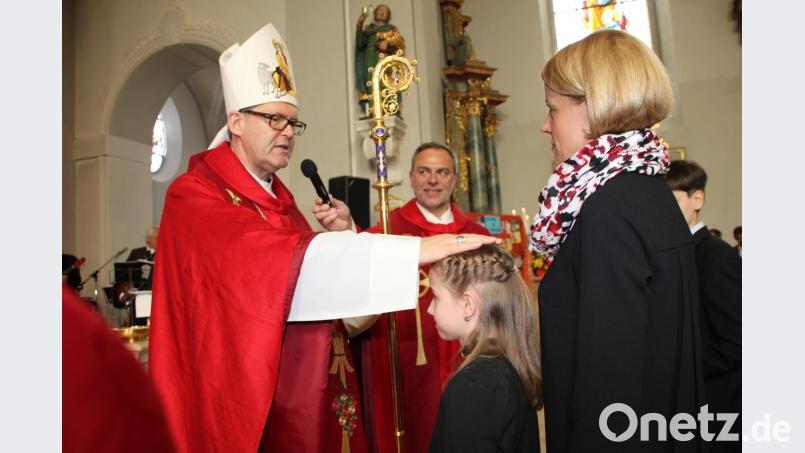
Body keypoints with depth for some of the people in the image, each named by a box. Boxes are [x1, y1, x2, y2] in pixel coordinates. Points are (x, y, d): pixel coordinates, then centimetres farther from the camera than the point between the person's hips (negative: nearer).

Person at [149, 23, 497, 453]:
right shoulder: (194, 195, -15)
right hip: (242, 396, -7)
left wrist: (342, 233, -2)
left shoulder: (276, 194, 10)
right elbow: (269, 260, -30)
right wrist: (412, 249, -33)